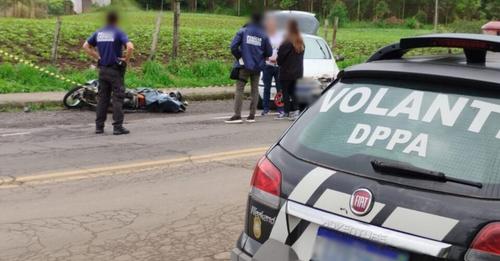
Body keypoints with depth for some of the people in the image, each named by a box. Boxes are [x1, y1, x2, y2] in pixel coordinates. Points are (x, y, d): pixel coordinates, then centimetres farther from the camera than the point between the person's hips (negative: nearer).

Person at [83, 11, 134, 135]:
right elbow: (130, 47, -24)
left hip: (102, 69, 6)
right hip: (116, 70, -5)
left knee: (102, 98, 10)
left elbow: (86, 46, 13)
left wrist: (97, 57, 12)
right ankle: (118, 127, -3)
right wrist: (126, 59, -10)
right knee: (118, 98, -1)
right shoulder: (118, 32, -9)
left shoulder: (99, 33, 8)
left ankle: (99, 126, 11)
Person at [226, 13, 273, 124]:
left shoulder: (243, 31, -3)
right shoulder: (264, 35, 1)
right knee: (255, 90, 12)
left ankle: (237, 115, -10)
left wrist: (239, 57, 4)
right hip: (257, 67, 2)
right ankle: (252, 115, 11)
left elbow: (233, 47, -11)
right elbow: (269, 53, 2)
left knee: (239, 89, -1)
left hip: (244, 65, -2)